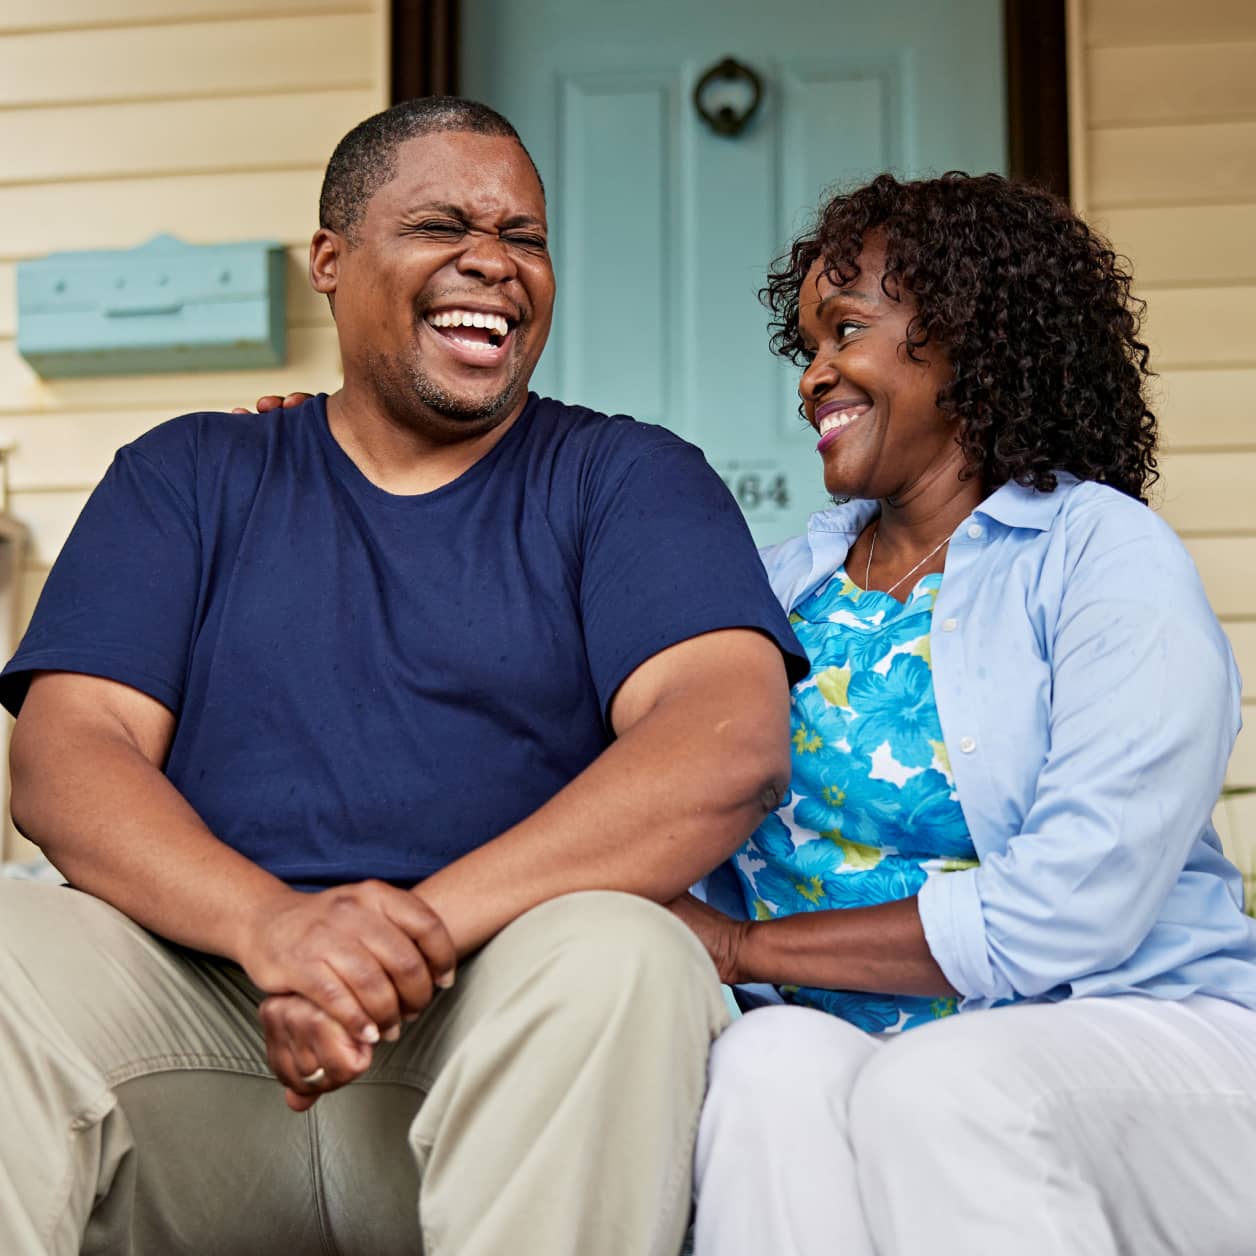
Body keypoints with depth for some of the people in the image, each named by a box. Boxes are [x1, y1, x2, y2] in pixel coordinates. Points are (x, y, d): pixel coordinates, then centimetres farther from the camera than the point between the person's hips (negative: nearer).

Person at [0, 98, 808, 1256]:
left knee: (611, 955, -32)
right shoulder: (188, 476, 15)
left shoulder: (627, 478, 8)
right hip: (212, 994, 1)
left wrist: (423, 934, -21)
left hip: (496, 1029, -1)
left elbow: (734, 748, -9)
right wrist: (271, 923, -20)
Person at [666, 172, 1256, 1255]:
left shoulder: (1106, 557, -4)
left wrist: (747, 945, -10)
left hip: (1147, 1036, -3)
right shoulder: (781, 588, 14)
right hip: (846, 1043, 3)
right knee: (770, 1062, -30)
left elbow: (1062, 914, -15)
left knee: (932, 1091, -34)